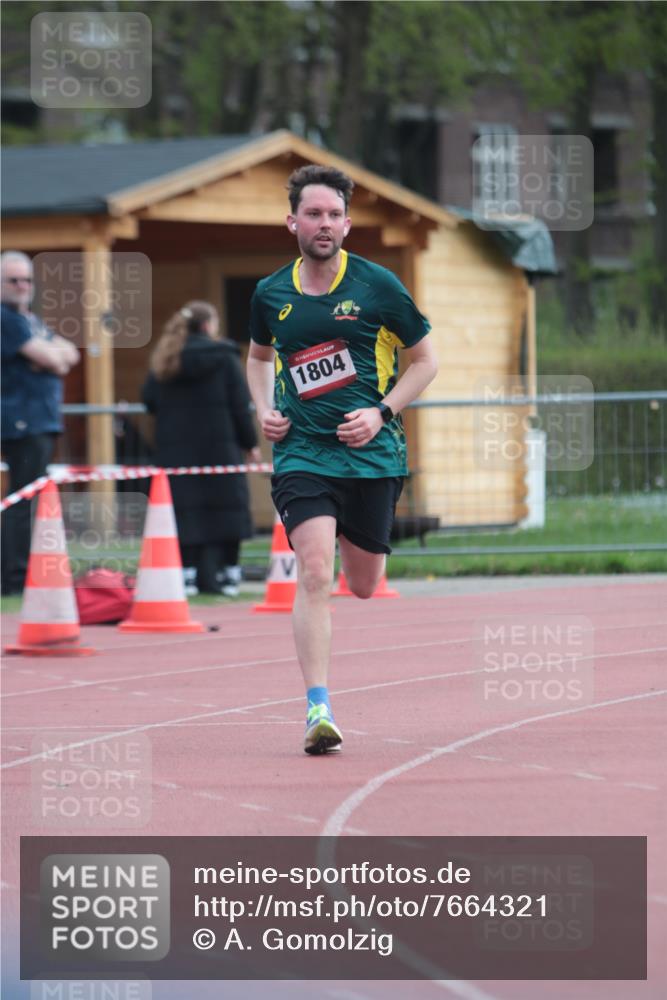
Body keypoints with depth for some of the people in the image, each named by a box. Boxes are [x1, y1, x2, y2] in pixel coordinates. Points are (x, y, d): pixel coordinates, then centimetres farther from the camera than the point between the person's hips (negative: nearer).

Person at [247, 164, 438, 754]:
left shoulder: (377, 285, -3)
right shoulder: (271, 294, 4)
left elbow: (426, 360, 5)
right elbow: (259, 356, 25)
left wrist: (381, 413, -8)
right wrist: (264, 411, 7)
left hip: (372, 454, 0)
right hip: (301, 451, 0)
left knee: (363, 587, 11)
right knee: (315, 573, -19)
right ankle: (318, 709, -21)